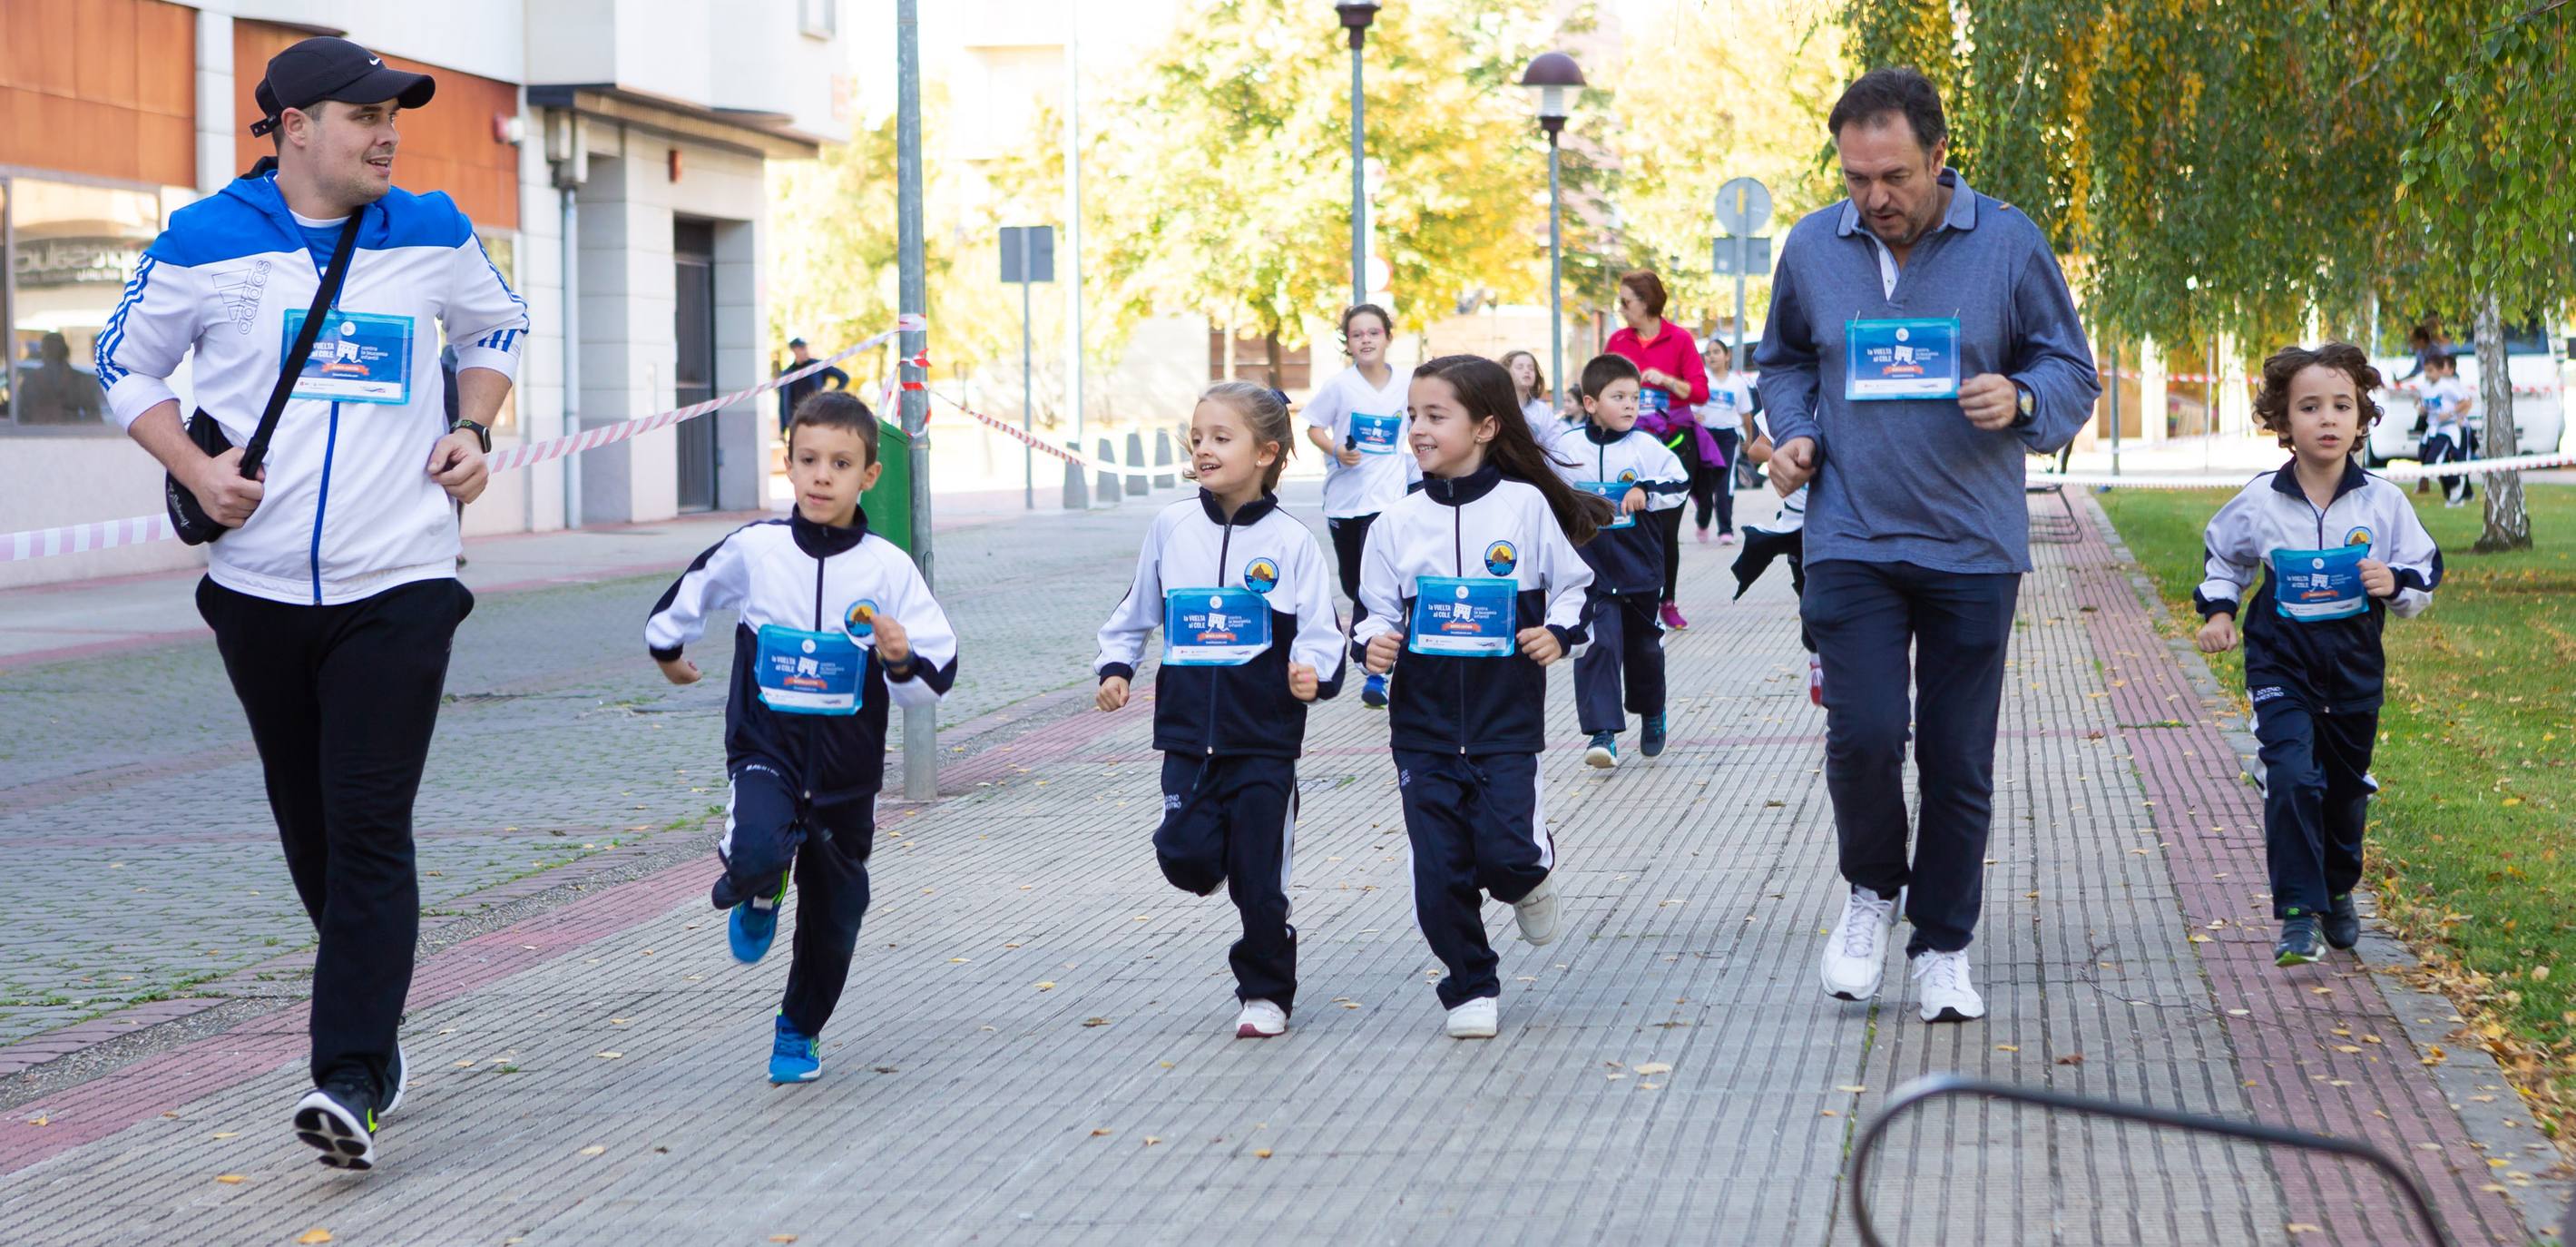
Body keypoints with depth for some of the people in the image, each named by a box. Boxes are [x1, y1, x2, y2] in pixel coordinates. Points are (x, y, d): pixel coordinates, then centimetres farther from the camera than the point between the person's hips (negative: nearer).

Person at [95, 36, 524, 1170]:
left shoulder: (431, 235, 4)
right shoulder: (204, 243, -1)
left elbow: (497, 326, 23)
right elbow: (127, 364, 11)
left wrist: (472, 430, 6)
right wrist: (194, 468, -5)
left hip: (399, 584, -1)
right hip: (259, 585, 1)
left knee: (370, 833, -11)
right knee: (310, 830, 10)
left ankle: (350, 1082, -16)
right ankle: (372, 1021, 31)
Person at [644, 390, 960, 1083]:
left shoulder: (888, 569, -9)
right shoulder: (753, 550, -8)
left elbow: (936, 675, -4)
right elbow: (692, 590, 14)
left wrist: (903, 661, -26)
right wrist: (666, 648, 30)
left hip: (847, 768, 2)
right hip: (765, 747, -2)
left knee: (834, 912, 13)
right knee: (758, 853, -32)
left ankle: (800, 1029, 39)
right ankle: (757, 896, 6)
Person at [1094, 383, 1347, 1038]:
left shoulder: (1290, 541, -7)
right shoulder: (1172, 527, 1)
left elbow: (1320, 633, -5)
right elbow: (1136, 610, 16)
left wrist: (1312, 671, -24)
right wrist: (1116, 667, 5)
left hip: (1264, 739, -2)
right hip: (1188, 734, 2)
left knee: (1258, 880, 2)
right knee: (1185, 858, -8)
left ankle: (1265, 993, 20)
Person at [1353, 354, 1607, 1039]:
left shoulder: (1526, 506, -3)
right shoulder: (1398, 522, 2)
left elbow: (1574, 585, 6)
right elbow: (1376, 610, 10)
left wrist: (1560, 632, -12)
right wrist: (1372, 644, -11)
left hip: (1506, 722, -2)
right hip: (1424, 725, 2)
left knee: (1506, 856, -11)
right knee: (1440, 873, 0)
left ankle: (1530, 878, 25)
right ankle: (1470, 989, 17)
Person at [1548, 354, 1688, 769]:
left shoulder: (1646, 447, -5)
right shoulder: (1565, 446, -3)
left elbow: (1679, 485, -4)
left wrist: (1646, 493, -17)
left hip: (1639, 568, 1)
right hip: (1589, 569, -1)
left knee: (1643, 645, 16)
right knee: (1597, 644, -13)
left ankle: (1652, 714, 40)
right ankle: (1602, 732, -14)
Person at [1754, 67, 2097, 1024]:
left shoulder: (2009, 245, -3)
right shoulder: (1812, 248, 3)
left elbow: (2074, 372, 4)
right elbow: (1782, 362, 20)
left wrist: (2020, 401, -17)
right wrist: (1793, 434, 1)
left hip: (1974, 548, 0)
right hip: (1851, 540, 1)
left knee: (1959, 758, 4)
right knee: (1863, 733, -13)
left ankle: (1943, 948, 20)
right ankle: (1872, 890, 17)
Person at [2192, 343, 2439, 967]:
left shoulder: (2384, 502, -7)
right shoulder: (2259, 502, -8)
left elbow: (2424, 573, 3)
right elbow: (2225, 557, 13)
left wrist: (2395, 585, -17)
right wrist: (2218, 611, 1)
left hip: (2356, 669, 2)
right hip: (2281, 664, -2)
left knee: (2347, 786, 15)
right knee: (2292, 778, -17)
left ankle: (2339, 892, 39)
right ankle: (2298, 913, -12)